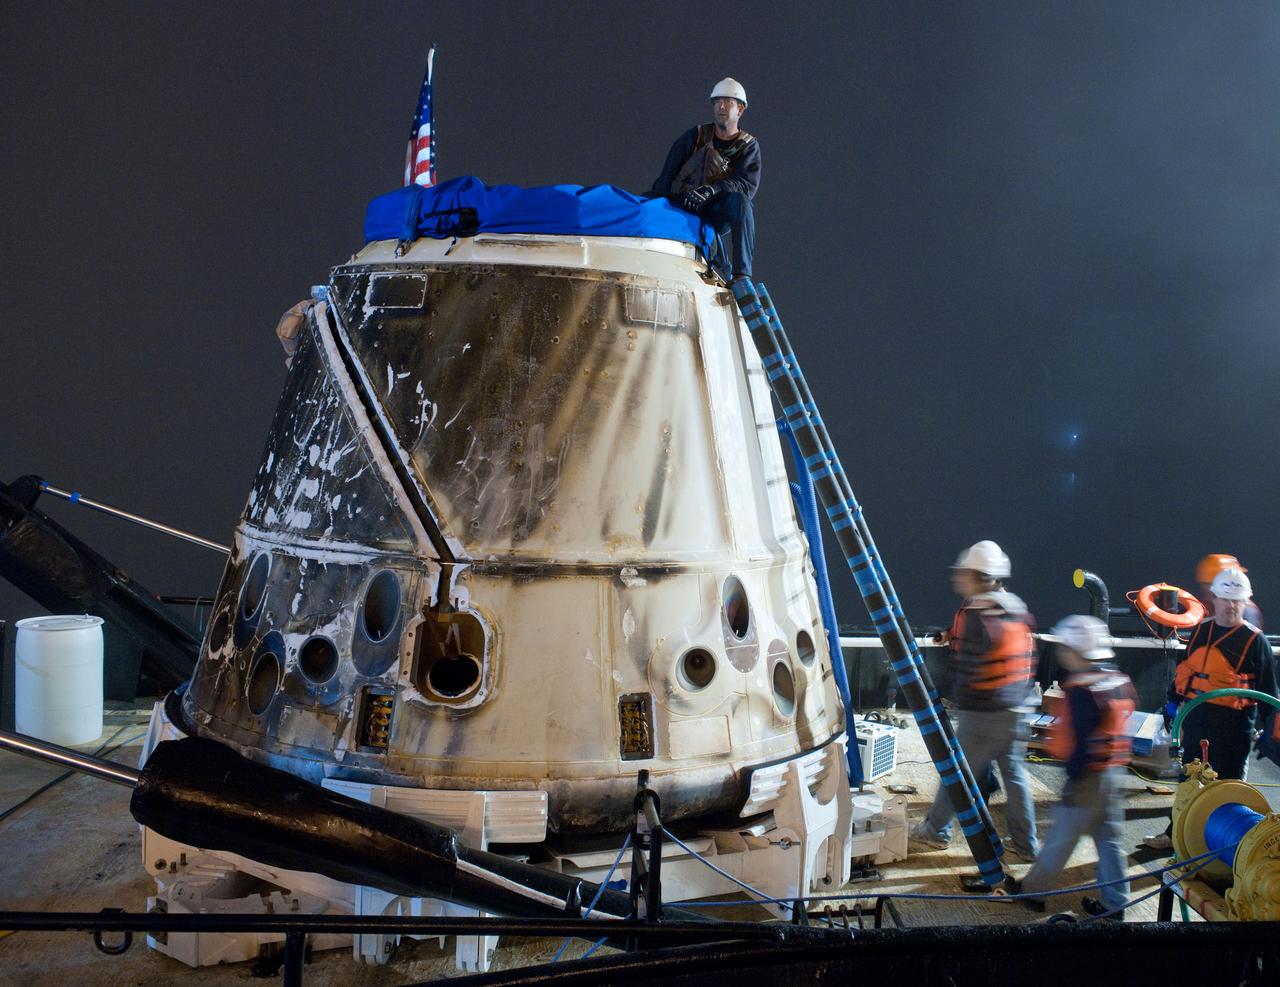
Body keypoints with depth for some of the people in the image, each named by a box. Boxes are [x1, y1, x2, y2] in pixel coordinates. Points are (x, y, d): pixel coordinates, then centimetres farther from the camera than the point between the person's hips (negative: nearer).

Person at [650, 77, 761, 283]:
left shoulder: (749, 146, 8)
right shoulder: (695, 137, 11)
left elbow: (747, 185, -10)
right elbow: (667, 175, 7)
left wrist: (711, 190, -26)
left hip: (719, 215, -1)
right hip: (684, 209, 2)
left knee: (739, 201, -35)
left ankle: (741, 275, -37)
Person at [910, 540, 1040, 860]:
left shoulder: (974, 617, -19)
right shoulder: (1020, 613, 6)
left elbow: (966, 671, -18)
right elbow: (1028, 663, 13)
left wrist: (959, 698, -2)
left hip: (981, 714, -7)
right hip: (1015, 711, 7)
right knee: (1015, 774, 13)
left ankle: (936, 830, 22)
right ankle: (1026, 843, 18)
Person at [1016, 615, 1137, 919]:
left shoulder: (1081, 690, -20)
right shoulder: (1120, 682, 6)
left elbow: (1082, 742, -22)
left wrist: (1073, 777, -16)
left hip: (1088, 777, -8)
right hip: (1114, 773, 8)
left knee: (1060, 838, 5)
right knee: (1108, 838, 14)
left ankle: (1033, 890, 19)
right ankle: (1114, 902, 19)